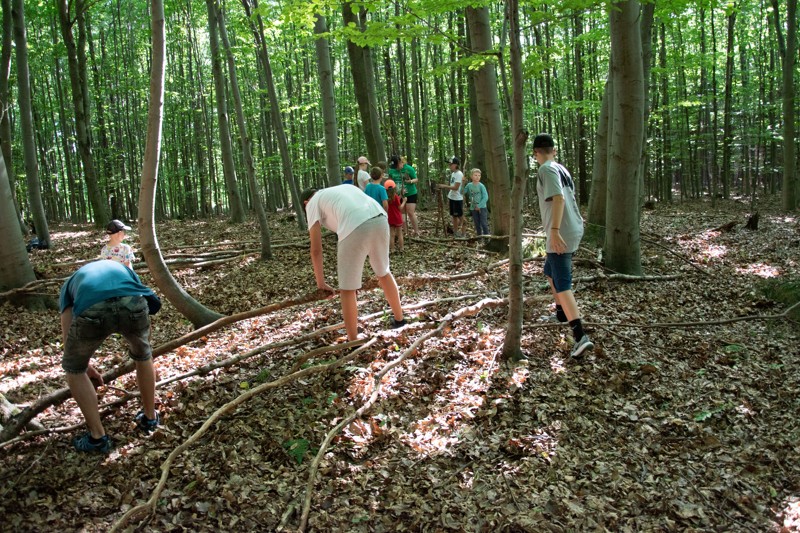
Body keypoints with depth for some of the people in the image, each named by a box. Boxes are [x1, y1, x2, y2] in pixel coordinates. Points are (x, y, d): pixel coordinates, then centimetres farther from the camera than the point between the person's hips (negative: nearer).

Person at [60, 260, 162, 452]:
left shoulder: (71, 282, 40)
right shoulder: (123, 269, 44)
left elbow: (68, 337, 35)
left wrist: (86, 367, 55)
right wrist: (144, 353, 64)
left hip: (92, 310, -1)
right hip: (133, 304, 2)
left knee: (74, 368, 28)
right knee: (143, 355, 34)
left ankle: (97, 437, 30)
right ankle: (150, 417, 49)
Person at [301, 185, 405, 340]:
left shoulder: (313, 203, 23)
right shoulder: (344, 189, 41)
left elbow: (316, 250, 18)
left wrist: (320, 283, 28)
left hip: (355, 228, -6)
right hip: (380, 220, 6)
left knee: (347, 289, 8)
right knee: (383, 272, 30)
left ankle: (353, 343, 16)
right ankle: (398, 318, 47)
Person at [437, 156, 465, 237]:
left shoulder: (459, 174, -15)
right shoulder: (453, 173, 12)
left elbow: (456, 187, -21)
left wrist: (444, 186, -19)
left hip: (457, 198, -9)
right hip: (452, 198, 9)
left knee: (460, 216, 0)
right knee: (454, 215, 14)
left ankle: (462, 233, 7)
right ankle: (455, 232, 22)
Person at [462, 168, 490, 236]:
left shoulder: (481, 186, -11)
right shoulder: (469, 185, 0)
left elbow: (485, 197, -14)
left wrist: (479, 206, -16)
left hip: (482, 208, -4)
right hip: (473, 208, 4)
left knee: (484, 223, -7)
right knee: (477, 224, 11)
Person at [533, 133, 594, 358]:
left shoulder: (547, 170, -11)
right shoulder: (561, 169, 14)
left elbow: (559, 198, -24)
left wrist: (555, 230, -28)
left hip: (562, 234, -9)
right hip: (573, 229, 9)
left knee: (562, 285, -11)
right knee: (550, 271, 27)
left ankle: (580, 336, -18)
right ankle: (561, 313, 41)